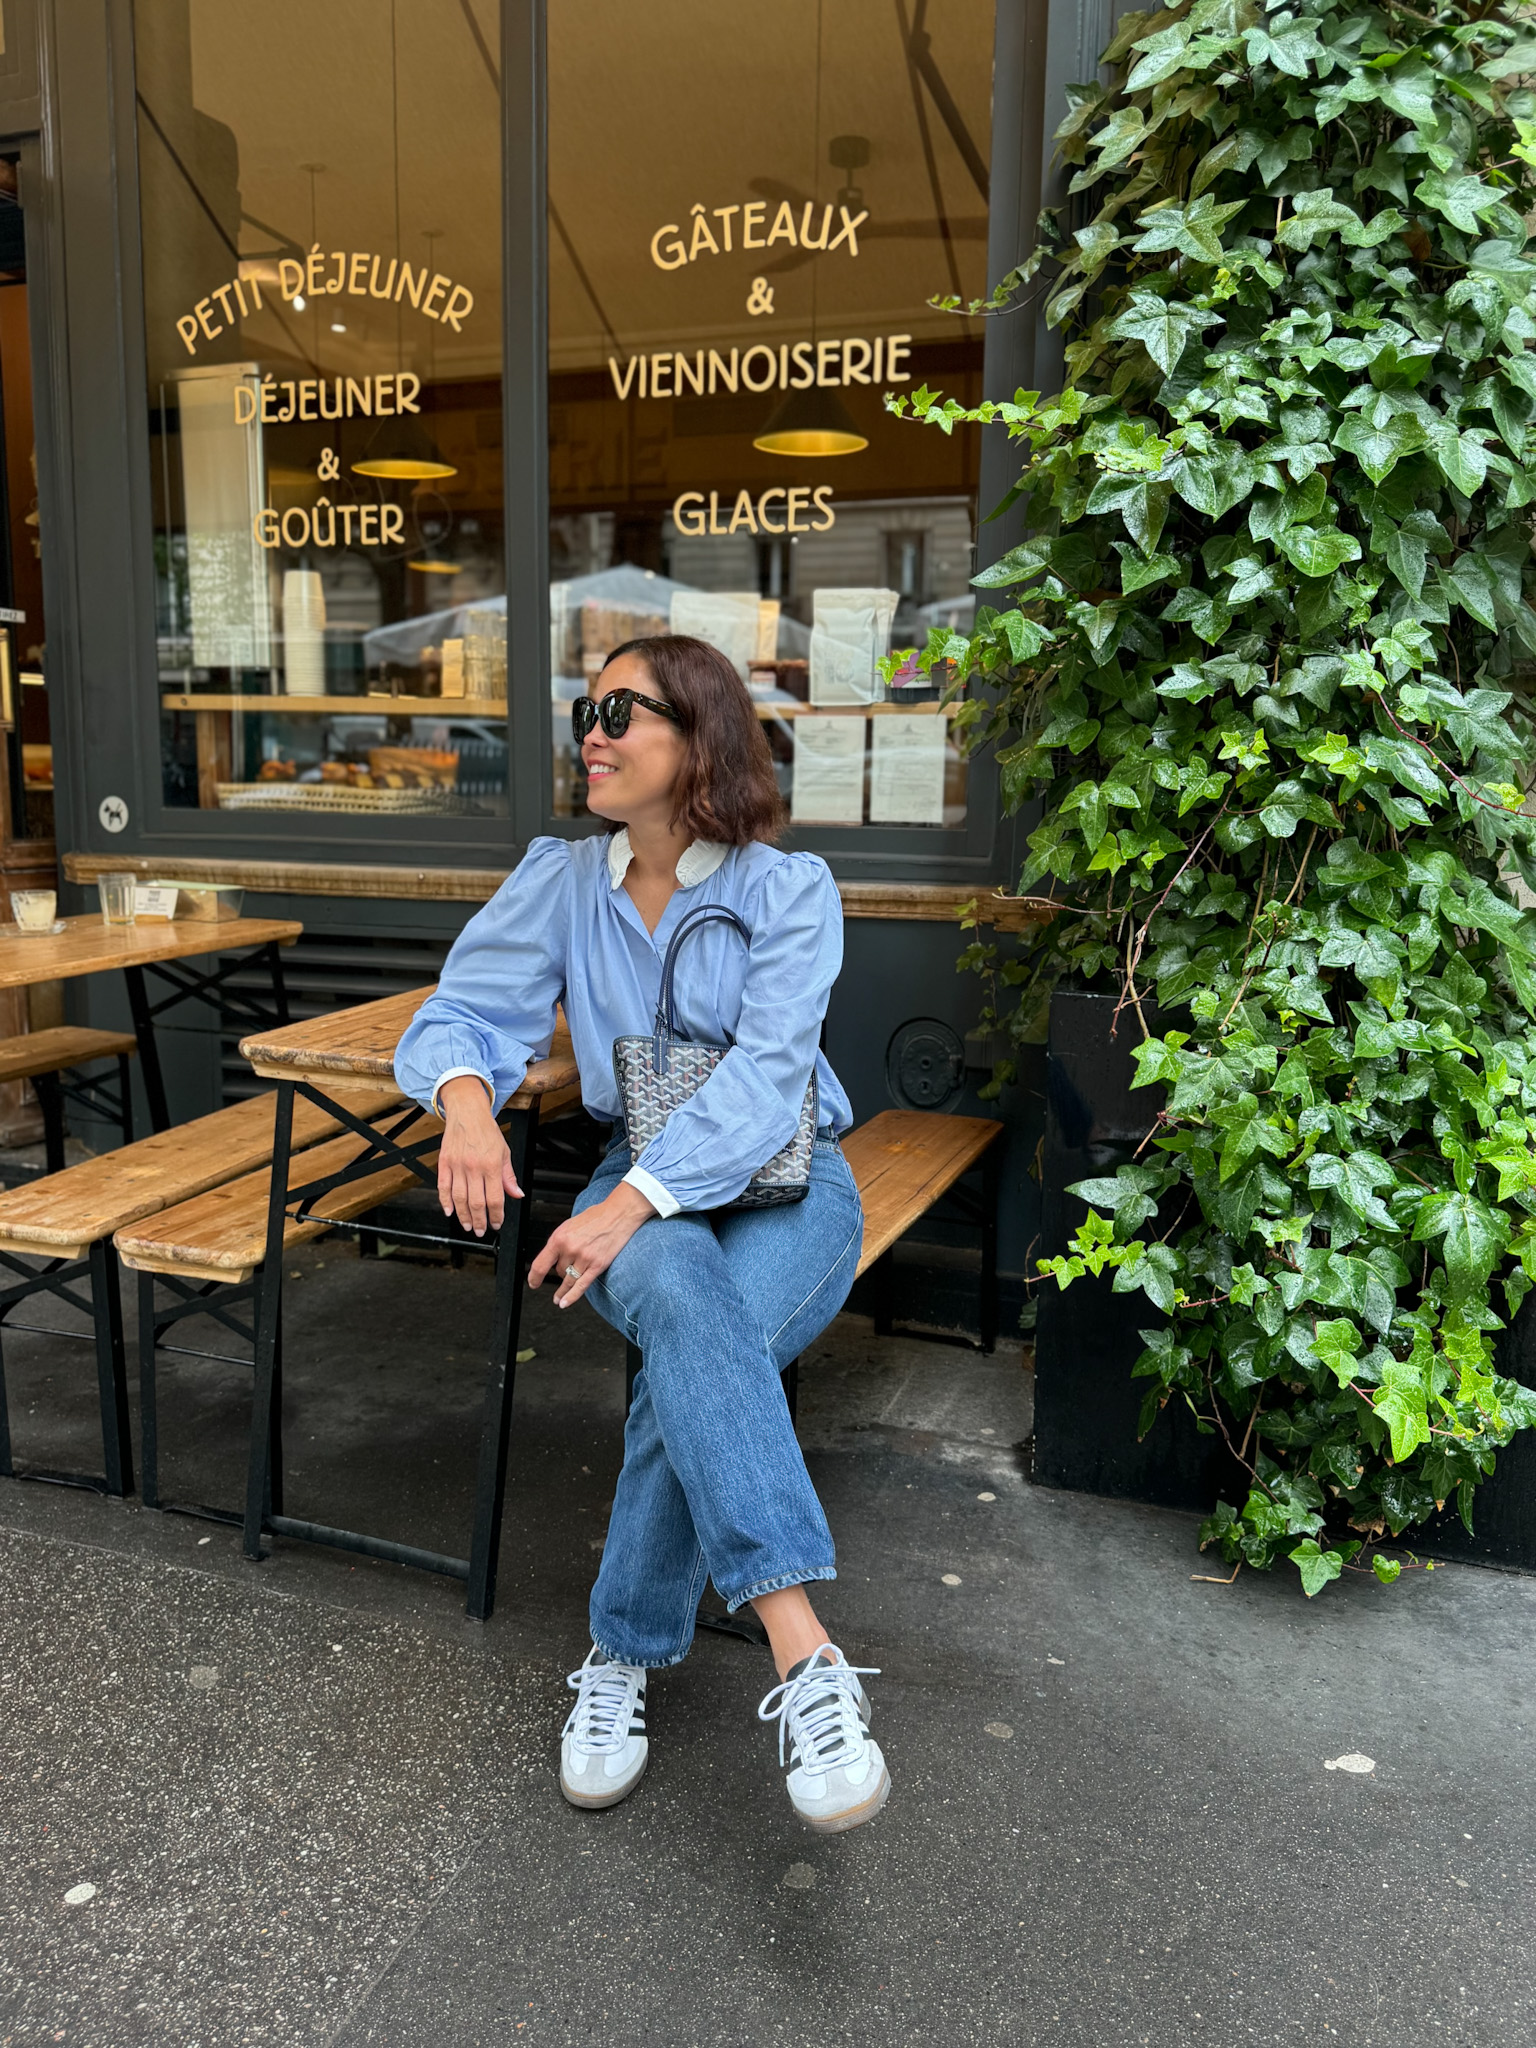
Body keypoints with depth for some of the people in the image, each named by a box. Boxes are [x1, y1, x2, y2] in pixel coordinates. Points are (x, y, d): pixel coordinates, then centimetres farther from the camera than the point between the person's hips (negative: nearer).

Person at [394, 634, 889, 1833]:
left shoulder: (790, 888, -5)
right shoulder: (561, 881, 7)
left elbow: (763, 1076, -16)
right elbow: (466, 1012, 5)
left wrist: (628, 1204, -28)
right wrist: (467, 1099, -21)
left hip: (786, 1183, -1)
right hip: (643, 1194, 2)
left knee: (695, 1358, -34)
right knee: (679, 1291, -36)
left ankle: (626, 1656, -15)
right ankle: (805, 1657, -40)